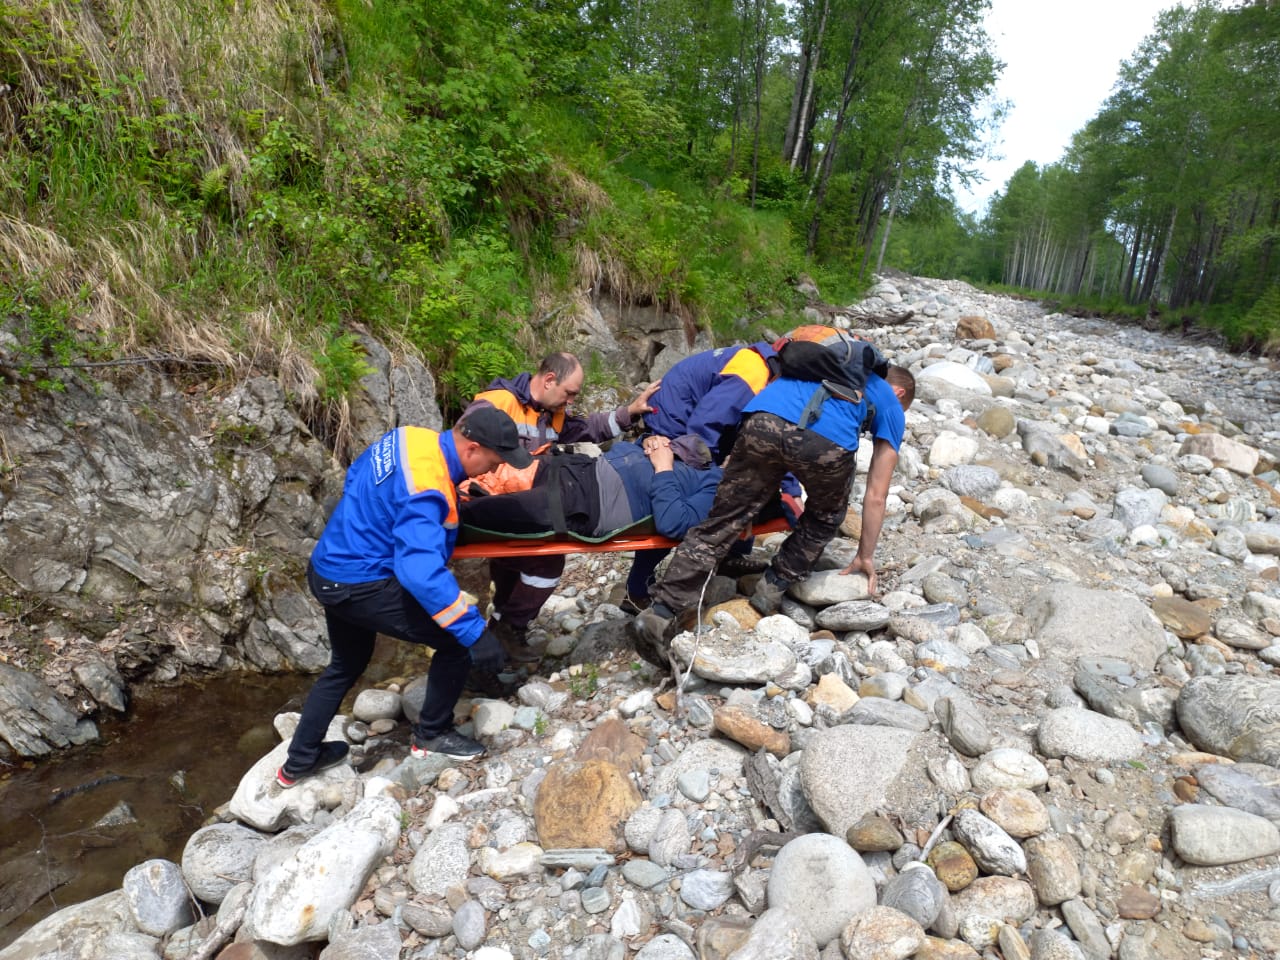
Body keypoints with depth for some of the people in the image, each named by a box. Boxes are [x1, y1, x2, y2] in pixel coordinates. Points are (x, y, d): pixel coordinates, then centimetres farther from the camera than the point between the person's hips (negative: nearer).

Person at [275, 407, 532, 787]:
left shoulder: (409, 437, -2)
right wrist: (475, 631, -37)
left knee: (346, 665, 29)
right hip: (360, 585, -10)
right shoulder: (427, 490, -30)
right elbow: (422, 571, -40)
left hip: (328, 571, 10)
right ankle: (432, 734, 18)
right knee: (457, 641, -2)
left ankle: (298, 761, 43)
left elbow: (356, 478, 16)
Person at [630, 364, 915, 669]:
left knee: (720, 524, 9)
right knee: (825, 518, 29)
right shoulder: (892, 407, 31)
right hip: (827, 440, -3)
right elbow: (876, 496, 29)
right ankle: (773, 591, 26)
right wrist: (865, 556, 39)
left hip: (763, 419, 3)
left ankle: (660, 615, 4)